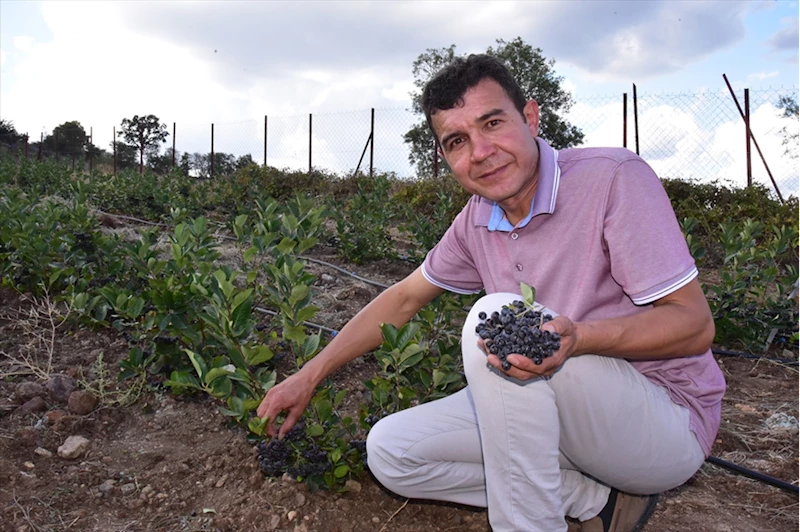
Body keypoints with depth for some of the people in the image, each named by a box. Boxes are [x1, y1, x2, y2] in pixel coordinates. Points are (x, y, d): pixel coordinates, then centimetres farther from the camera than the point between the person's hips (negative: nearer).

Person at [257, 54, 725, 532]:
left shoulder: (614, 176, -19)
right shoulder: (477, 223, 0)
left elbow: (695, 322, -19)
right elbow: (404, 299, 10)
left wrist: (578, 337, -38)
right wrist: (309, 377, 10)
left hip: (667, 423, -6)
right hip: (556, 411, 7)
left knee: (495, 316, -31)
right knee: (389, 451, -4)